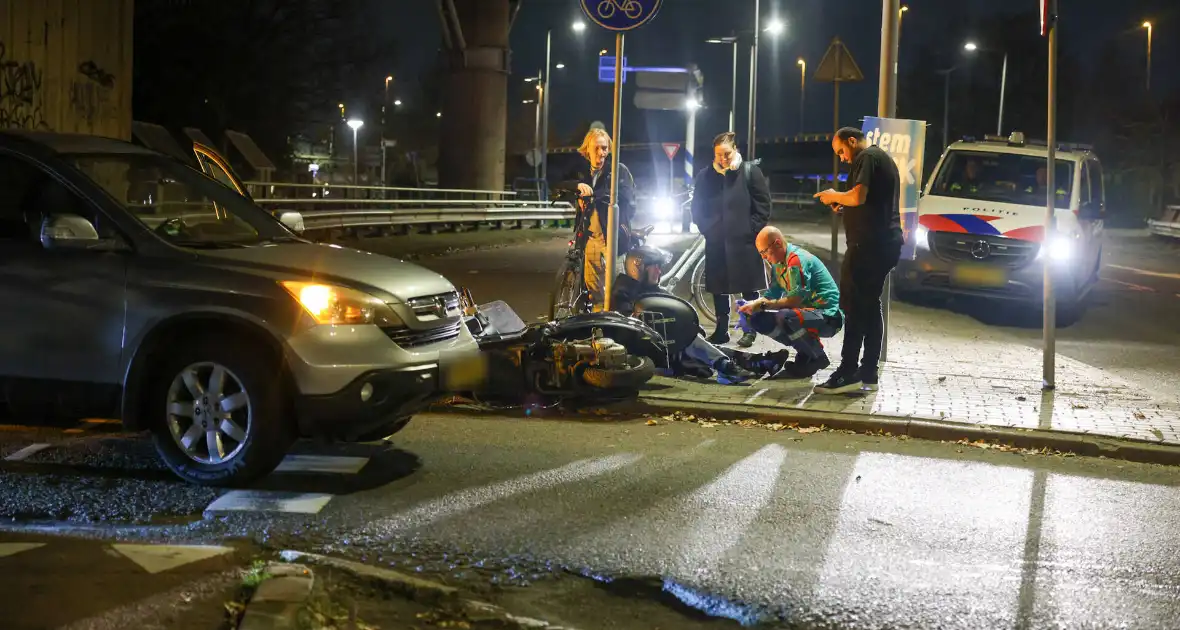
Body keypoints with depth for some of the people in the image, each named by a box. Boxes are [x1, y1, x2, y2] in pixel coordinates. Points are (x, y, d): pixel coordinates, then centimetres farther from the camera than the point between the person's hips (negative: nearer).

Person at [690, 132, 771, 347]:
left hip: (744, 242, -3)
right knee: (719, 289, 9)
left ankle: (749, 330, 12)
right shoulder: (705, 175, 5)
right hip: (716, 241, 3)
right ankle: (721, 329, 18)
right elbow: (697, 208, 14)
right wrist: (706, 229, 3)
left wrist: (751, 230, -8)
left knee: (749, 289, 4)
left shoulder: (750, 171, -2)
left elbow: (763, 205, -2)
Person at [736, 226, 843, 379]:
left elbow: (796, 298, -26)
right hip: (807, 311, 9)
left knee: (785, 317, -36)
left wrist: (762, 305, -23)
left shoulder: (797, 259, -21)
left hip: (829, 316, -9)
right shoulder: (778, 263, 7)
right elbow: (773, 294, 11)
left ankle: (818, 357, -11)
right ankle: (806, 354, 5)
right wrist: (752, 305, -8)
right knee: (757, 319, 0)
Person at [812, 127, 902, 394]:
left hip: (869, 243, -10)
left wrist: (834, 196, -4)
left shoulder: (867, 158, -8)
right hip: (887, 242, 10)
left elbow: (859, 196, -21)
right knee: (870, 307, 11)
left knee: (854, 307, -10)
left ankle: (848, 372, -13)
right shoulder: (884, 159, 24)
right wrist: (844, 207, 17)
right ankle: (868, 373, 12)